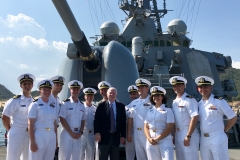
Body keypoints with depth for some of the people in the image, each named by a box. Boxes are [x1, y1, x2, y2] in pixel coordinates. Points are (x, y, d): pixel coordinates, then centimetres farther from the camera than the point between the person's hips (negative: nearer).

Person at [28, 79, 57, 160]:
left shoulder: (53, 106, 11)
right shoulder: (35, 104, -5)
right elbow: (30, 125, -10)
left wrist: (56, 140, 10)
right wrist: (32, 142, -15)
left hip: (51, 138, 5)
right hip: (38, 137, -5)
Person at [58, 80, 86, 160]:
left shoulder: (82, 105, 10)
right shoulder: (66, 103, -5)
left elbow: (83, 120, 13)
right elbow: (62, 119, -10)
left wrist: (80, 132, -2)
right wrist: (72, 133, -12)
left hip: (78, 135, 5)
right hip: (67, 133, -5)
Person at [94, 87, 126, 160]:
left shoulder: (121, 106, 7)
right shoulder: (101, 105, 2)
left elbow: (123, 121, 5)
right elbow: (97, 120, -2)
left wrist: (123, 135, 0)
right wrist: (97, 132, -13)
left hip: (116, 137, 2)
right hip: (104, 136, -2)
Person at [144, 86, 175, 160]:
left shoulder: (168, 110, 1)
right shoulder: (149, 111, 14)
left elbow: (169, 128, -7)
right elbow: (146, 127, 11)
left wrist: (158, 139, -13)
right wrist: (149, 139, -7)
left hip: (165, 140, -4)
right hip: (151, 142, 4)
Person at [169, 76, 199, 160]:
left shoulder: (189, 100, -13)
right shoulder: (174, 101, 11)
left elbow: (195, 118, -21)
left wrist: (188, 136, -23)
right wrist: (174, 135, 13)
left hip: (189, 134, -8)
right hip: (178, 134, 8)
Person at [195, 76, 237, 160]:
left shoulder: (219, 101, -7)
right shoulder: (199, 104, 9)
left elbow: (233, 118, -4)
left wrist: (223, 131, -1)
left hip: (218, 139, -6)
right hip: (203, 140, 6)